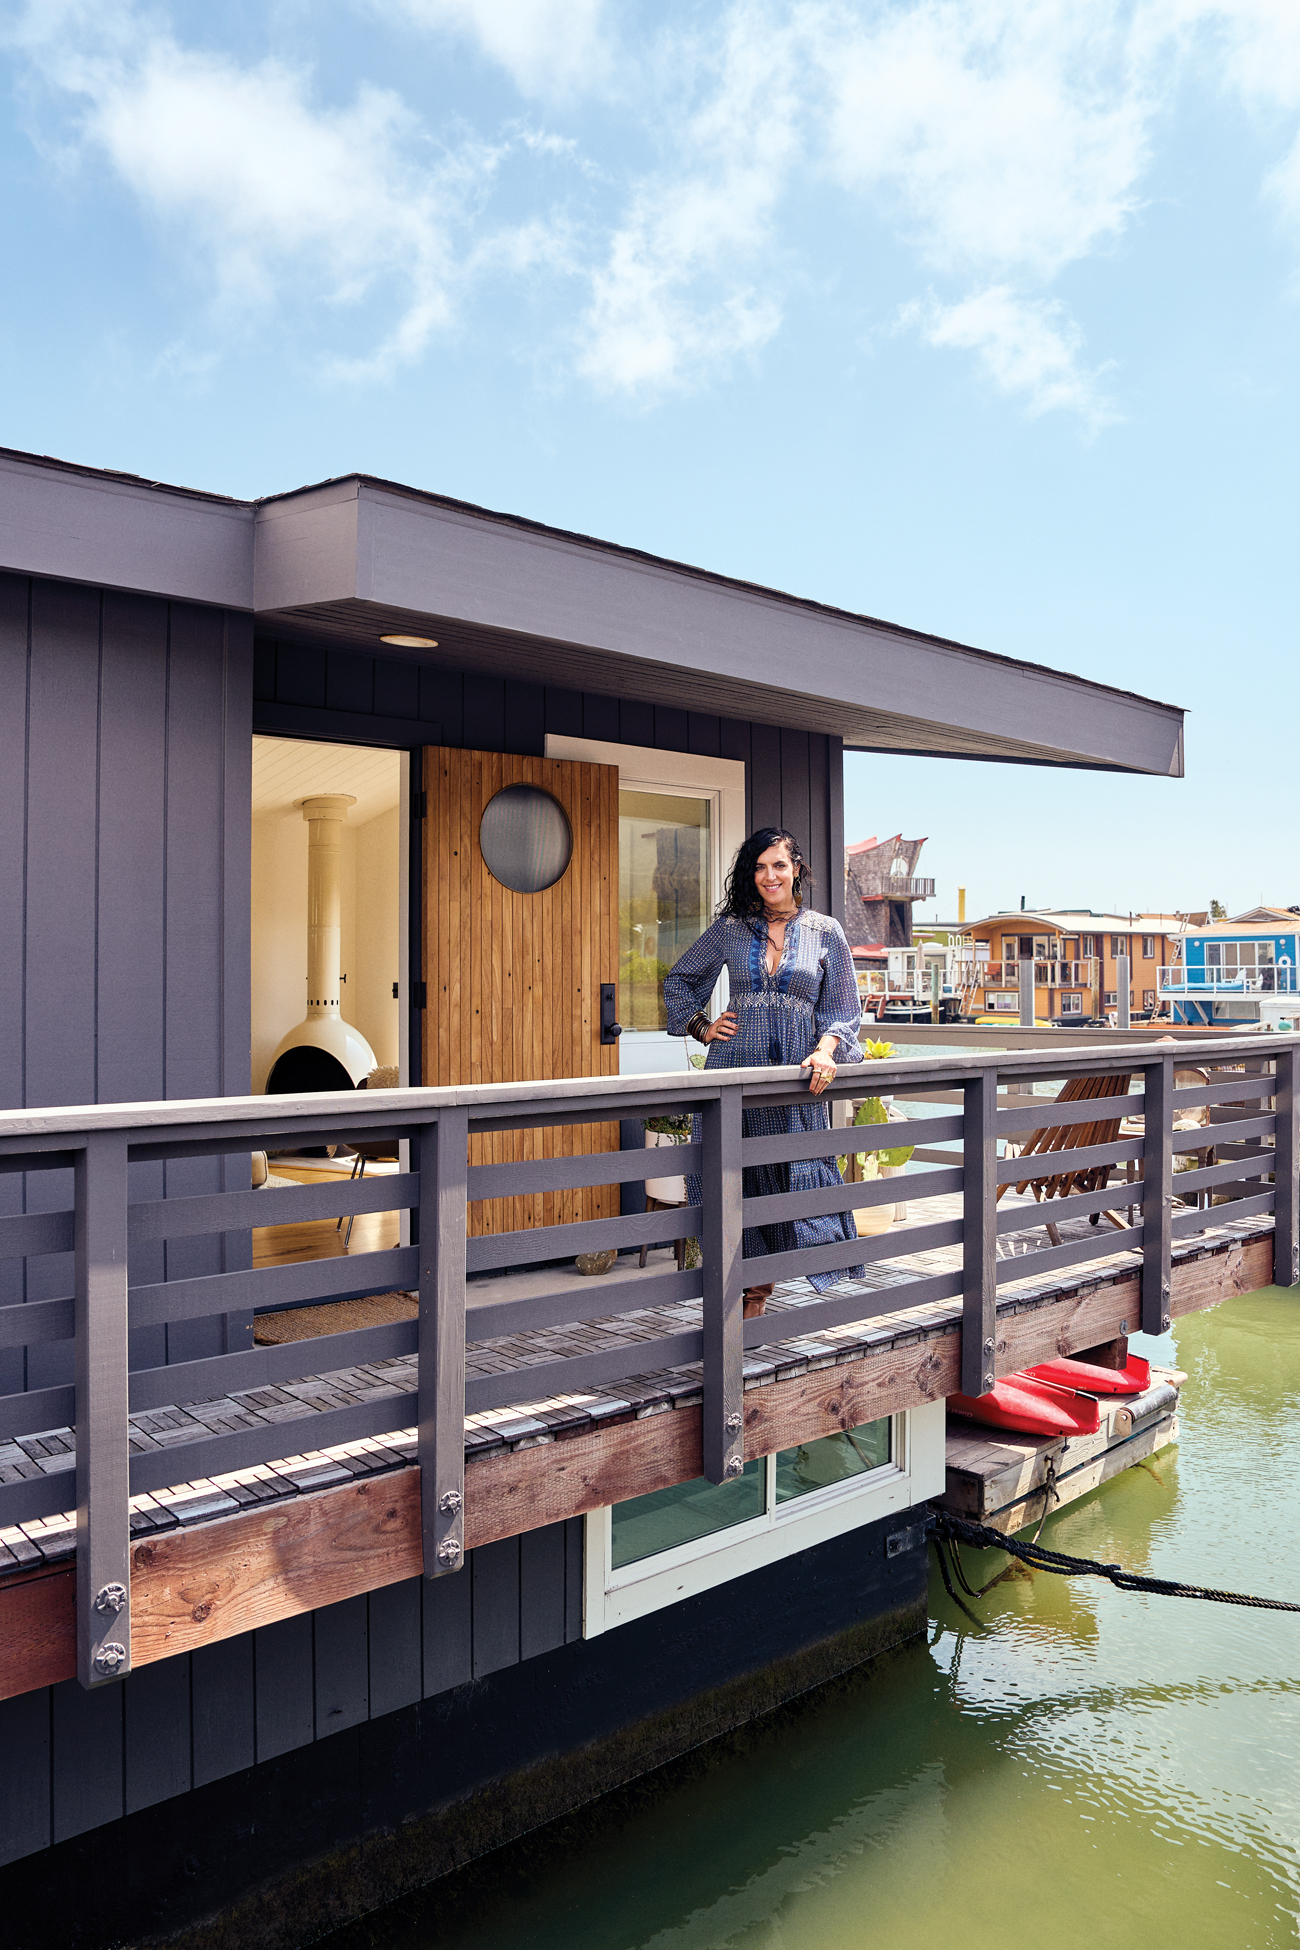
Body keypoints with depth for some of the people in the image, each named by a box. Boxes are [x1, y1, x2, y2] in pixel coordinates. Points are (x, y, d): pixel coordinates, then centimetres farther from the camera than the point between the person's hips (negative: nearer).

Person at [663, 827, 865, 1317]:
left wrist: (825, 1051, -12)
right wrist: (702, 1027, 7)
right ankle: (750, 1291, 15)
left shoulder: (825, 932, 6)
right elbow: (677, 981, 19)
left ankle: (756, 1294, 18)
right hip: (734, 1073, 1)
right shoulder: (729, 929, 8)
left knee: (794, 1178, 0)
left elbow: (844, 1009, 6)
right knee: (737, 1182, 2)